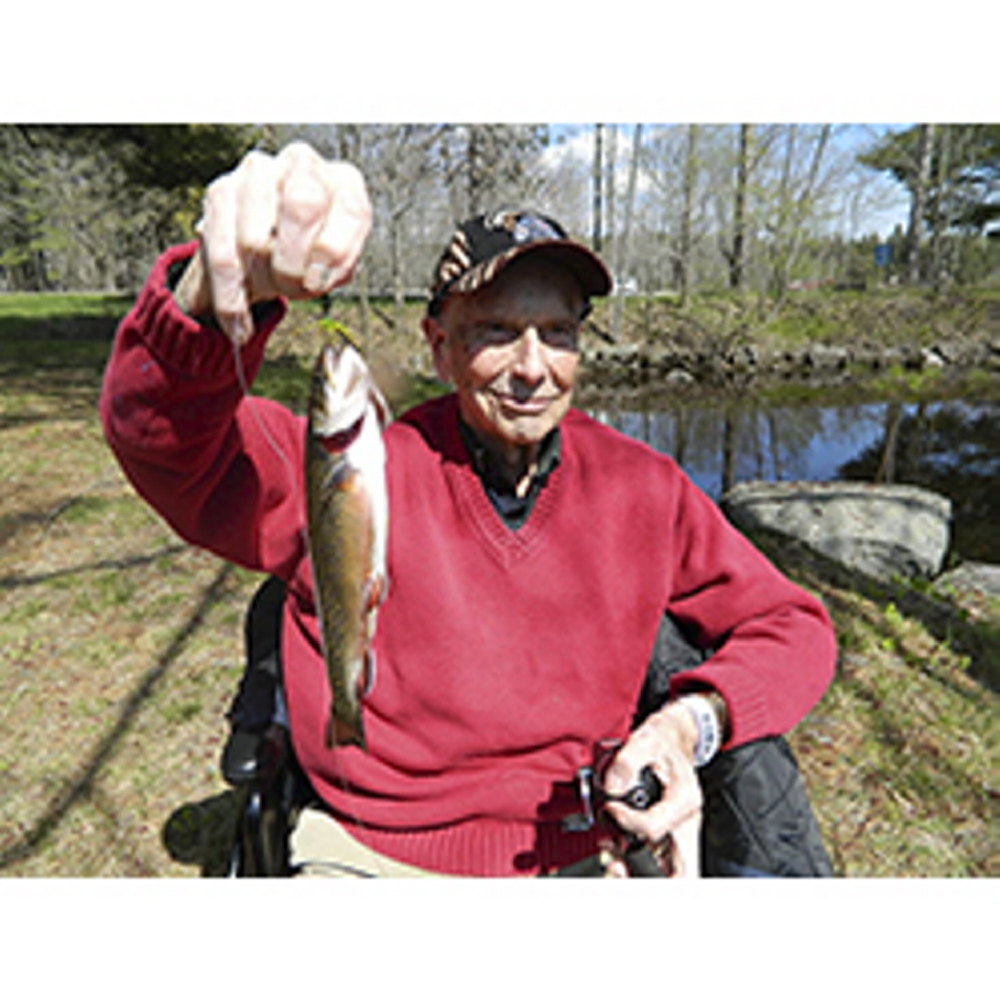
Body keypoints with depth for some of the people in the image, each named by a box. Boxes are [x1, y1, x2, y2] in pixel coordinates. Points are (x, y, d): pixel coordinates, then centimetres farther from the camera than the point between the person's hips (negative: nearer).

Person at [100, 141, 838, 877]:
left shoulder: (643, 488, -3)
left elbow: (791, 626, 4)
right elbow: (163, 430, -25)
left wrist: (694, 722, -15)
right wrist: (222, 288, -46)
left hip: (574, 859, 4)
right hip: (373, 857, -3)